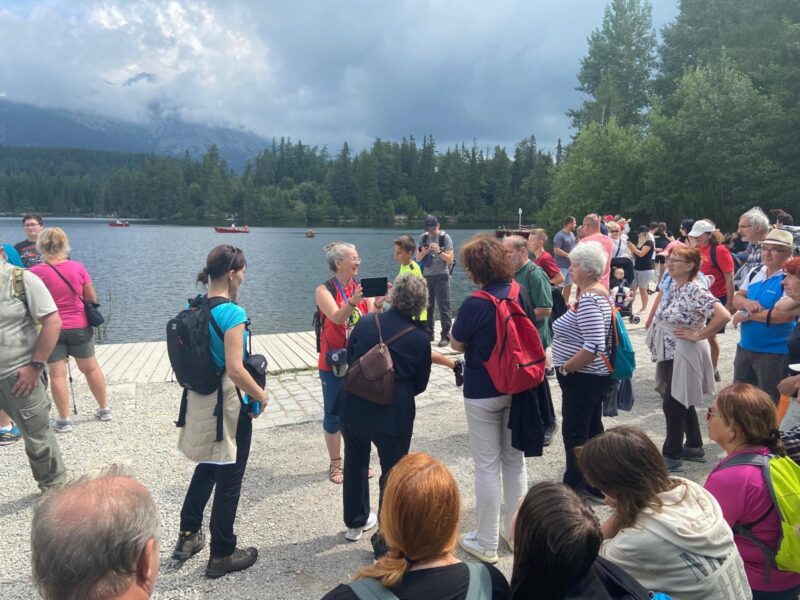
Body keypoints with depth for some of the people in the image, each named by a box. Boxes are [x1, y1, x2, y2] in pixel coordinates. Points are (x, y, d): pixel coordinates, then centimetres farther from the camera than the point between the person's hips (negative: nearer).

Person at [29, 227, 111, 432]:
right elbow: (92, 298, 2)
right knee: (91, 368, 15)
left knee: (57, 374, 6)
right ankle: (105, 409, 27)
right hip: (80, 326, 2)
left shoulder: (35, 272, -12)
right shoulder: (78, 267, -6)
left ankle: (64, 420, 11)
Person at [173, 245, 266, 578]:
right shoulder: (232, 314, -23)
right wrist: (261, 396, -12)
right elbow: (235, 370, -26)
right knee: (229, 478, 8)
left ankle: (188, 536, 37)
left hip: (199, 399, 8)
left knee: (206, 468, 26)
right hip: (227, 403, -8)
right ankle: (221, 555, 22)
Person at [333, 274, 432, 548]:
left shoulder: (366, 322, -3)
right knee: (392, 474, 13)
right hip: (393, 414, -3)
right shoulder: (420, 339, -8)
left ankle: (355, 522, 43)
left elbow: (349, 359, 6)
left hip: (353, 408, 4)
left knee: (355, 464, 25)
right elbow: (420, 385, 3)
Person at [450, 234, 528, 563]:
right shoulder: (519, 293, -4)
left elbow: (456, 343, -9)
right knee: (515, 459, 18)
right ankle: (515, 530, 33)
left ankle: (486, 543, 18)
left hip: (483, 393, -6)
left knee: (487, 466, 5)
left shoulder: (475, 304, -22)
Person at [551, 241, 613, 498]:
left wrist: (565, 368, -19)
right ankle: (596, 485, 30)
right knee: (592, 430, 18)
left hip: (581, 378, -10)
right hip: (593, 376, 10)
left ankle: (574, 489, 13)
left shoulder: (588, 299, -23)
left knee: (574, 434, 1)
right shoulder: (600, 292, 9)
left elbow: (593, 346, -29)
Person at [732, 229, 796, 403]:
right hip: (745, 346, 7)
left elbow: (785, 315, -26)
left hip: (774, 352, -7)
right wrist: (747, 303, -16)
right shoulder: (755, 273, 5)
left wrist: (747, 315, -18)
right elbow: (737, 298, 8)